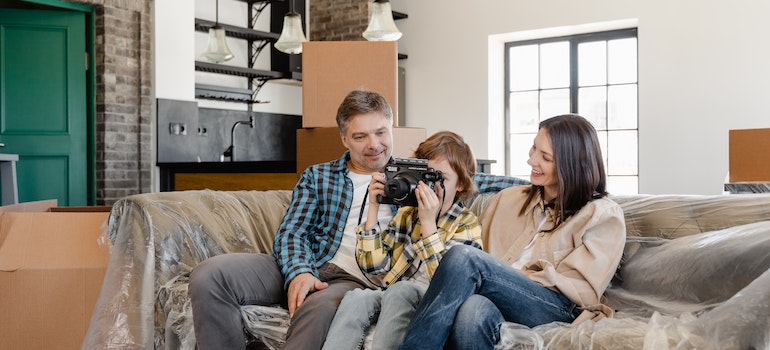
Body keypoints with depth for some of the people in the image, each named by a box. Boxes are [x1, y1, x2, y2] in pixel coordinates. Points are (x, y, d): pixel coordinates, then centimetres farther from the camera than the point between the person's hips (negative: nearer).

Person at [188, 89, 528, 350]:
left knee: (319, 308, -41)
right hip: (307, 270, 3)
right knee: (209, 276, -24)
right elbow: (290, 232, 8)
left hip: (359, 281, -2)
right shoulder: (316, 177, 19)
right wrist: (298, 272, -13)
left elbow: (471, 181, 25)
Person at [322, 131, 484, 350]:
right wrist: (373, 207, -1)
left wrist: (428, 223, -20)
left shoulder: (467, 224, 1)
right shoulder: (406, 214, 15)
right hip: (395, 299, 4)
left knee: (400, 290, -34)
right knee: (357, 297, -27)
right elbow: (374, 267, 4)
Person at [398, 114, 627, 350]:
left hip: (557, 310, -3)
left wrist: (520, 275, -6)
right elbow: (478, 248, 16)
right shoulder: (508, 199, 25)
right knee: (472, 310, -38)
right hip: (498, 299, 3)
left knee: (463, 257, -29)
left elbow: (584, 291, 1)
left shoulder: (605, 215, 10)